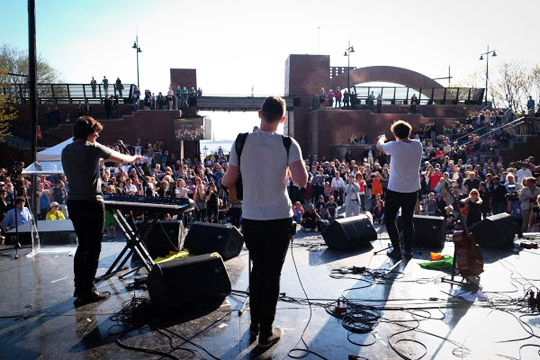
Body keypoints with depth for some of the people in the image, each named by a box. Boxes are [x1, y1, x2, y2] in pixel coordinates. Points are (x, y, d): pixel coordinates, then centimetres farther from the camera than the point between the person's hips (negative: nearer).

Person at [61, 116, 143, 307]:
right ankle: (87, 291, 5)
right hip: (91, 203, -7)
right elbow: (120, 158, 0)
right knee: (93, 247, 1)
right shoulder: (92, 148, -9)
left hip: (73, 202, 8)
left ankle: (79, 287, 25)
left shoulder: (66, 151, 10)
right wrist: (134, 158, 19)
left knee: (83, 245, 18)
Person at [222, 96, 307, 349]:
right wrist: (286, 170, 4)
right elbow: (302, 181, -17)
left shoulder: (242, 142, -4)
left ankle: (254, 326, 32)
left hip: (251, 219, 3)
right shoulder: (288, 144, -9)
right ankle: (266, 334, 19)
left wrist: (221, 181, 24)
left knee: (257, 269, 20)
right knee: (272, 274, 9)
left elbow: (228, 181, 2)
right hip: (279, 219, -2)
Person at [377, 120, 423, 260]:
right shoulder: (418, 145, -3)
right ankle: (408, 250, 16)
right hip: (412, 190, 5)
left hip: (395, 190, -5)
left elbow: (379, 146, 4)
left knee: (389, 219, 10)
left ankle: (396, 249, 7)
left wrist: (382, 138, 25)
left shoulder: (394, 146, -16)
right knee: (408, 220, 15)